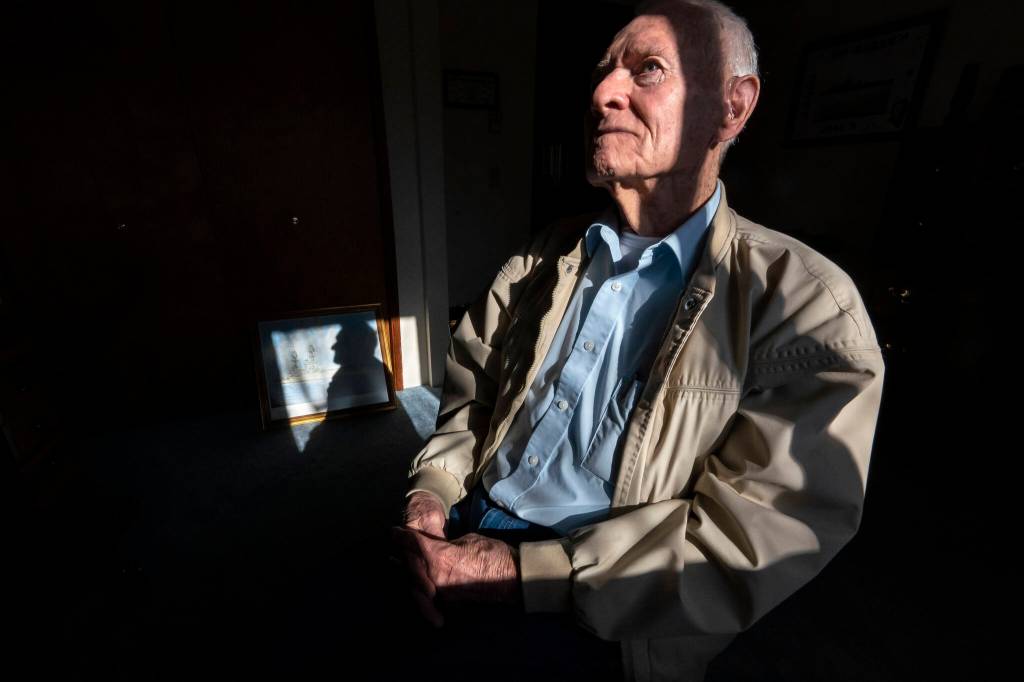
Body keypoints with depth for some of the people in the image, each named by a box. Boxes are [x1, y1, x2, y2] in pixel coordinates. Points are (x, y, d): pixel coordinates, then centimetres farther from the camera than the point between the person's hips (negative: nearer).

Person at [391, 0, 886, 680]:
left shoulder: (807, 306, -11)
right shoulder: (542, 260, 4)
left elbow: (766, 534, -16)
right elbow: (470, 389, 8)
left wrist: (518, 572, -21)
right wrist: (431, 492, -8)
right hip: (472, 532, 5)